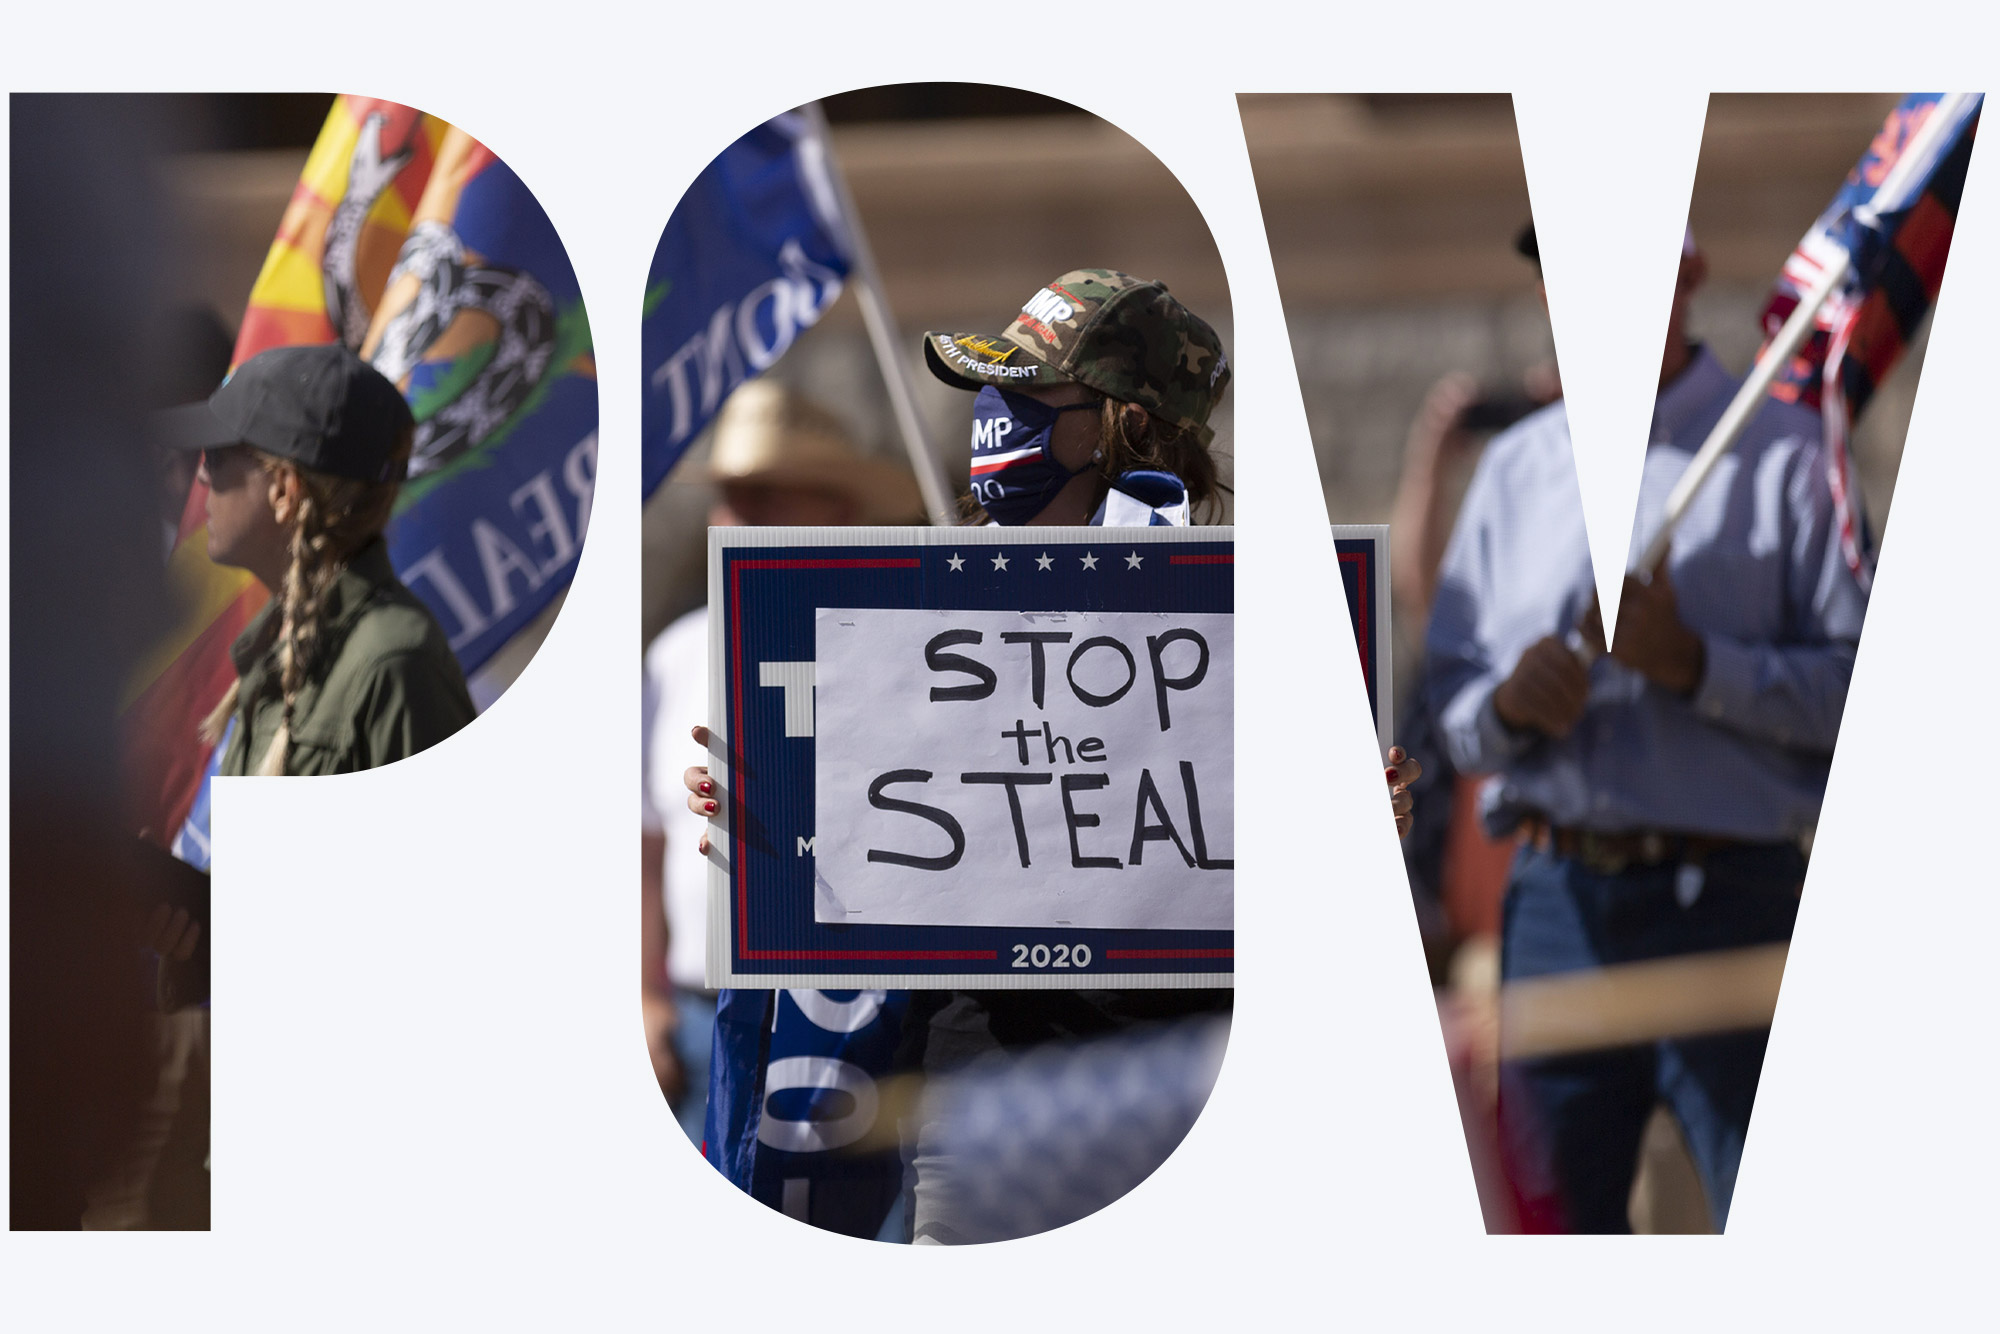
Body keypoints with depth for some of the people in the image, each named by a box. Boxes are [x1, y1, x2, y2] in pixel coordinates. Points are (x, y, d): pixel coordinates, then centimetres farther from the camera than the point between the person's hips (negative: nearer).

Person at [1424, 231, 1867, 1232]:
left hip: (1727, 898, -5)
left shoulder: (1781, 455, 3)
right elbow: (1455, 718, 17)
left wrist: (1694, 663, -17)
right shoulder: (1513, 470, 18)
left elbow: (1859, 688, -5)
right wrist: (1507, 705, -5)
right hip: (1555, 907, 5)